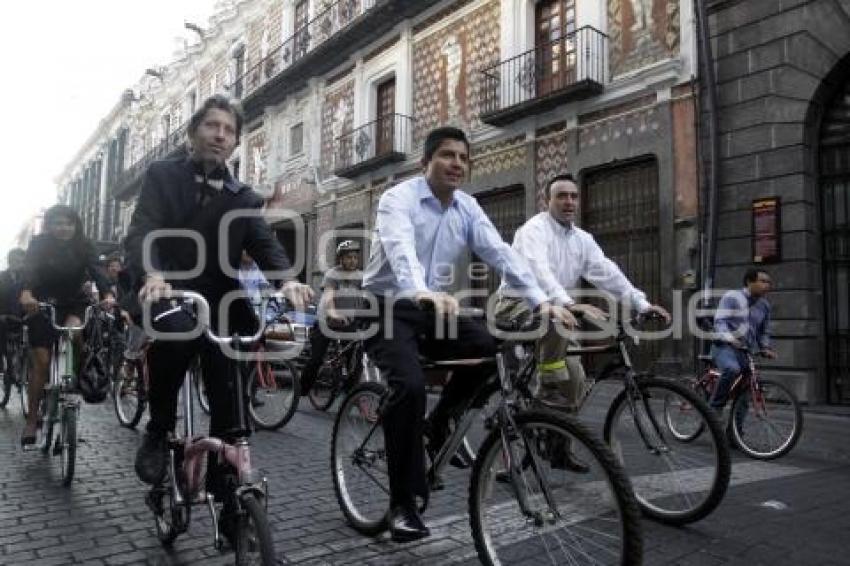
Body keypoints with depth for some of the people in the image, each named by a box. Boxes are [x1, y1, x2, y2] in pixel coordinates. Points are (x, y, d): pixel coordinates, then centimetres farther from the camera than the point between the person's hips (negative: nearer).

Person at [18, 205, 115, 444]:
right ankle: (32, 420, 7)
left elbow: (96, 270, -21)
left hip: (74, 303, 1)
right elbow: (29, 269, -26)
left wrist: (107, 294, -42)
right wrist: (26, 293, -47)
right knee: (41, 362, -4)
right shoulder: (39, 243, -9)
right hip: (42, 304, -1)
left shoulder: (83, 246, -6)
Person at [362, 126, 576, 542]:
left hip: (433, 310, 5)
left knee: (494, 347, -18)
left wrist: (540, 301, -21)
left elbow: (501, 254, -7)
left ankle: (439, 422, 7)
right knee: (410, 386, -27)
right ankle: (403, 503, -10)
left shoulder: (468, 208, 4)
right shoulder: (398, 199, -13)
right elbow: (401, 250, -33)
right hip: (388, 308, -5)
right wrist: (424, 293, -53)